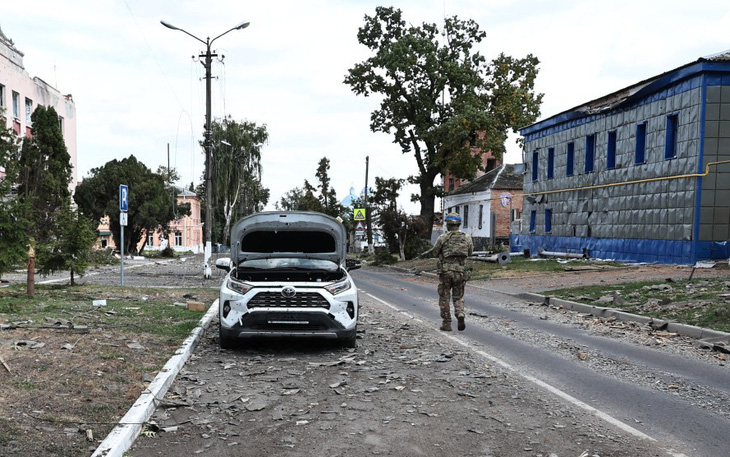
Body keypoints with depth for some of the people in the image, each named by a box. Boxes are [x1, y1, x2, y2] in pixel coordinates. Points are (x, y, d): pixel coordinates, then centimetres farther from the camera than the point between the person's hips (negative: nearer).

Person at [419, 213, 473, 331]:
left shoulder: (442, 238, -7)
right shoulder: (467, 238, 2)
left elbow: (435, 251, 4)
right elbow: (470, 252, 14)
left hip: (445, 271, -2)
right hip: (460, 271, 2)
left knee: (444, 298, 10)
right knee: (458, 297, 16)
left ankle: (446, 324, 12)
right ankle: (460, 315, -9)